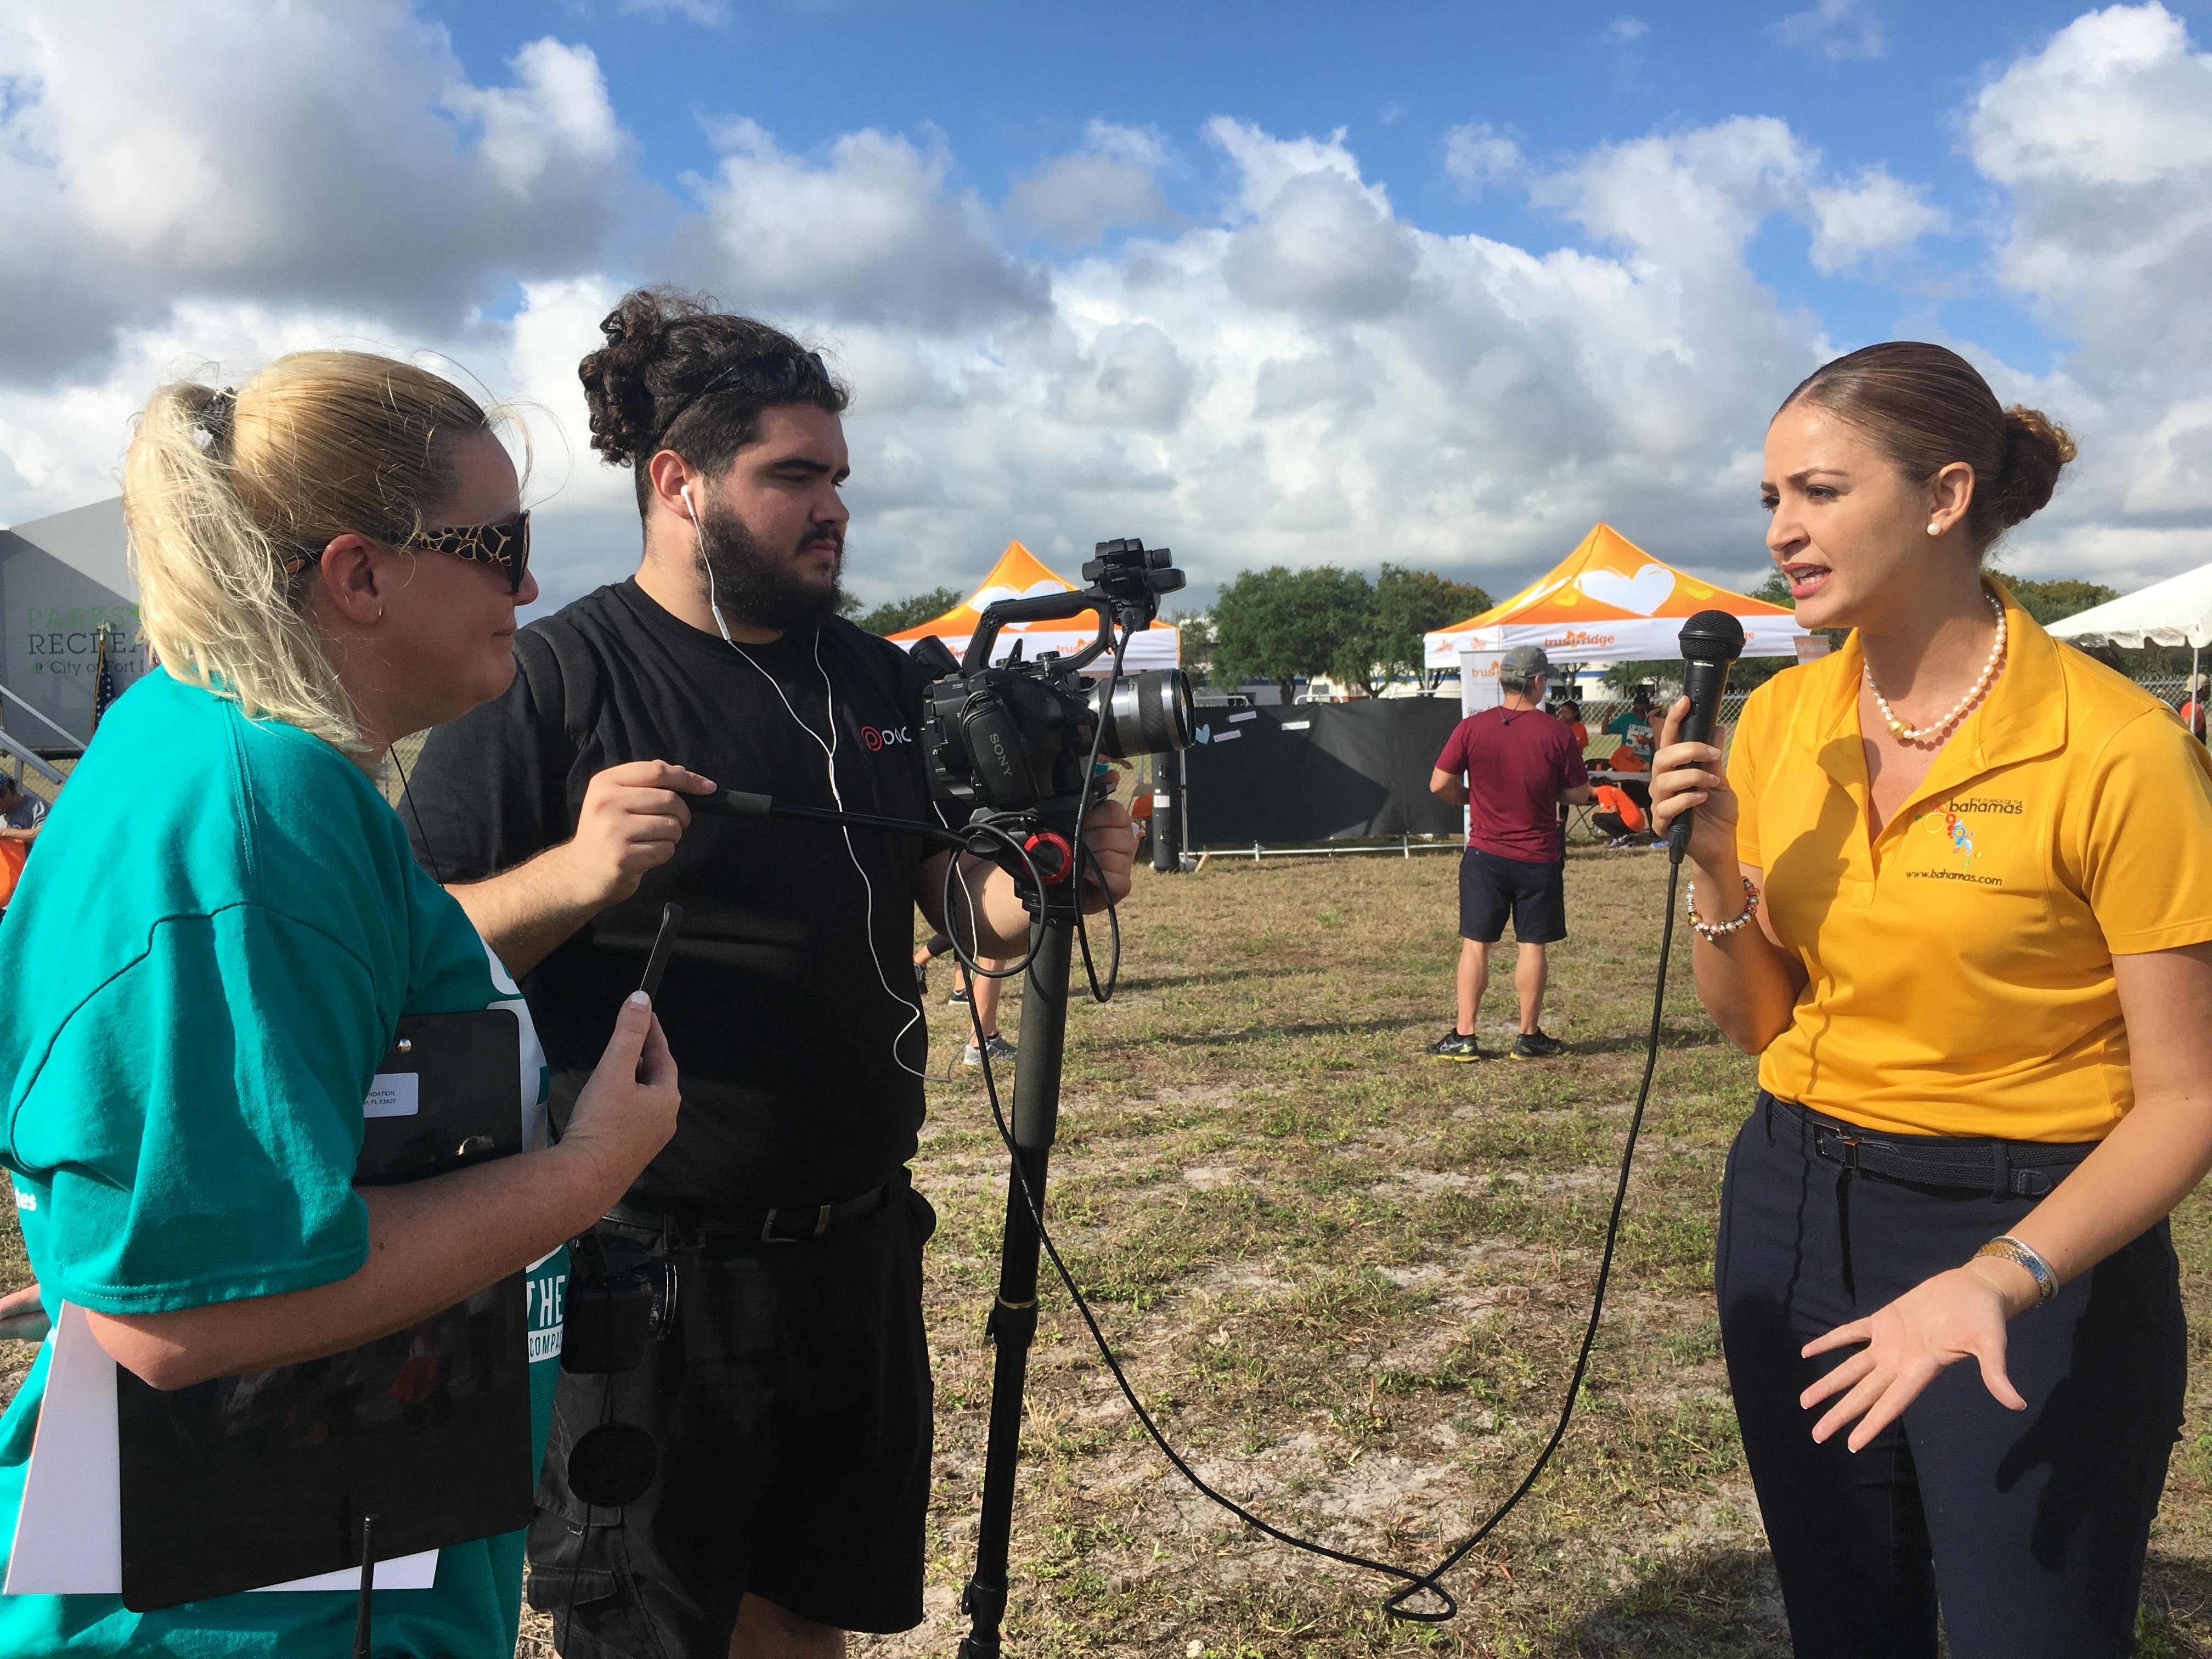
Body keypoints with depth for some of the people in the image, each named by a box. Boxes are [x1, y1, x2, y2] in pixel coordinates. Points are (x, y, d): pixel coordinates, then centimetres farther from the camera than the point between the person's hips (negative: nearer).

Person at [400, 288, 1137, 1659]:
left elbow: (974, 917, 11)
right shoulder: (549, 682, -10)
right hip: (646, 1265, -5)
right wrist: (572, 876, -31)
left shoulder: (881, 680, 7)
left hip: (858, 1247, 5)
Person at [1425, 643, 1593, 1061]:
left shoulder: (1471, 729, -7)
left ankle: (1464, 1036, 7)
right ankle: (1529, 1036, 15)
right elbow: (1581, 795, 0)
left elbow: (1439, 784, -5)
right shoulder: (1557, 734, -8)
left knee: (1475, 944, 6)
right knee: (1531, 945, 8)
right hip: (1539, 857, 0)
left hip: (1485, 853, 1)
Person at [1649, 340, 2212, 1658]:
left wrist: (2003, 1278, -28)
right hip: (1796, 1206, 5)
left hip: (2038, 1243, -5)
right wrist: (1718, 867, -12)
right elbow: (1756, 1022, 6)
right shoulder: (1777, 719, 0)